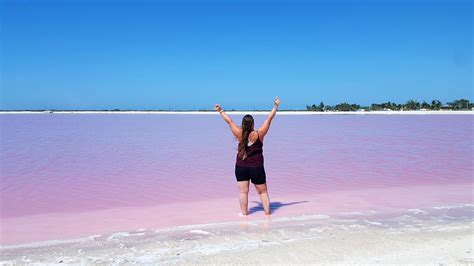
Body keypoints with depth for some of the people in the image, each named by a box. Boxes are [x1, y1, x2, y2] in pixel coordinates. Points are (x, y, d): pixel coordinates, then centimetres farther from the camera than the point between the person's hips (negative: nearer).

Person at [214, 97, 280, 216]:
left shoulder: (239, 134, -10)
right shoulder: (259, 134, -12)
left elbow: (229, 121, 0)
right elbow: (269, 119, -6)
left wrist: (221, 111, 11)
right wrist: (276, 106, 3)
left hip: (241, 167, 1)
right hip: (257, 168, 0)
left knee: (243, 191, 8)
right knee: (263, 192, 11)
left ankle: (244, 213, 11)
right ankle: (267, 213, 13)